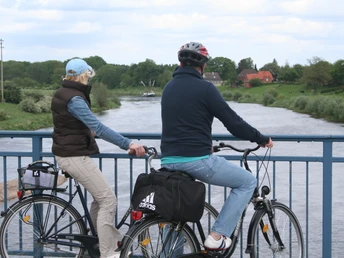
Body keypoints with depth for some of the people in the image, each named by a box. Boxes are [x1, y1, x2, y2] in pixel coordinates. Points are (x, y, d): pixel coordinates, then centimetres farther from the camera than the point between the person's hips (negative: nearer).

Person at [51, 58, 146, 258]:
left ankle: (113, 240, 26)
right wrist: (128, 144, -34)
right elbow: (98, 127, -30)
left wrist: (87, 132, 45)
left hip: (69, 153, 11)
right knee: (108, 200, -7)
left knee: (100, 197, 18)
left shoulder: (63, 94, 11)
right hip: (75, 156, -11)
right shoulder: (74, 99, -21)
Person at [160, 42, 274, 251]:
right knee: (248, 181, 11)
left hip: (169, 161, 7)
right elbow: (233, 121, -7)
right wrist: (262, 139, 7)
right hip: (197, 160, -7)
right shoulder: (205, 88, -8)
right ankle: (218, 236, 4)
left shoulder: (168, 88, 14)